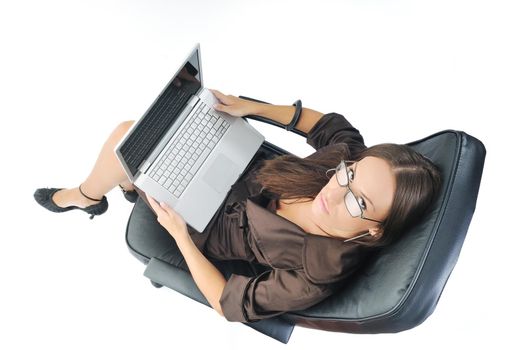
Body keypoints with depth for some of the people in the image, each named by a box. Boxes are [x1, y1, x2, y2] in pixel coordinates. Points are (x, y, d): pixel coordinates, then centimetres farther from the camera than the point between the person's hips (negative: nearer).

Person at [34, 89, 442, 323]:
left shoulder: (315, 277, -36)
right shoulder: (350, 153, -24)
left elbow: (230, 304, -22)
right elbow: (328, 121, -2)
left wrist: (180, 235, -21)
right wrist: (250, 107, -9)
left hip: (210, 220, -5)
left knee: (124, 143, -4)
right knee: (130, 129, 10)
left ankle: (83, 196, 35)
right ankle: (133, 180, 48)